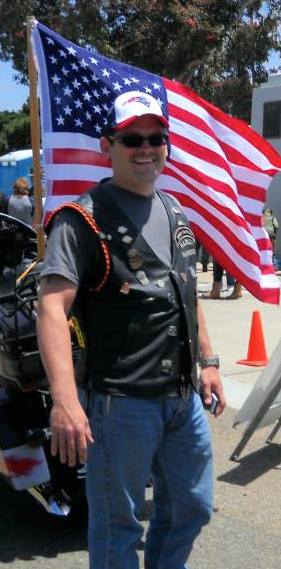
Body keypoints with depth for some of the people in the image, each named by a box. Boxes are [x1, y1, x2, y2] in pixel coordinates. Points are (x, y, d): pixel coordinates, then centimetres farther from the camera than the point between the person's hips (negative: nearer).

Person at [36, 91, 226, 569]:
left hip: (184, 396, 7)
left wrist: (208, 360, 17)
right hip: (123, 400, -7)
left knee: (192, 508, 23)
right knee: (118, 527, 10)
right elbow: (53, 306, -24)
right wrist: (65, 400, -35)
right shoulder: (83, 219, -13)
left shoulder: (175, 212, 11)